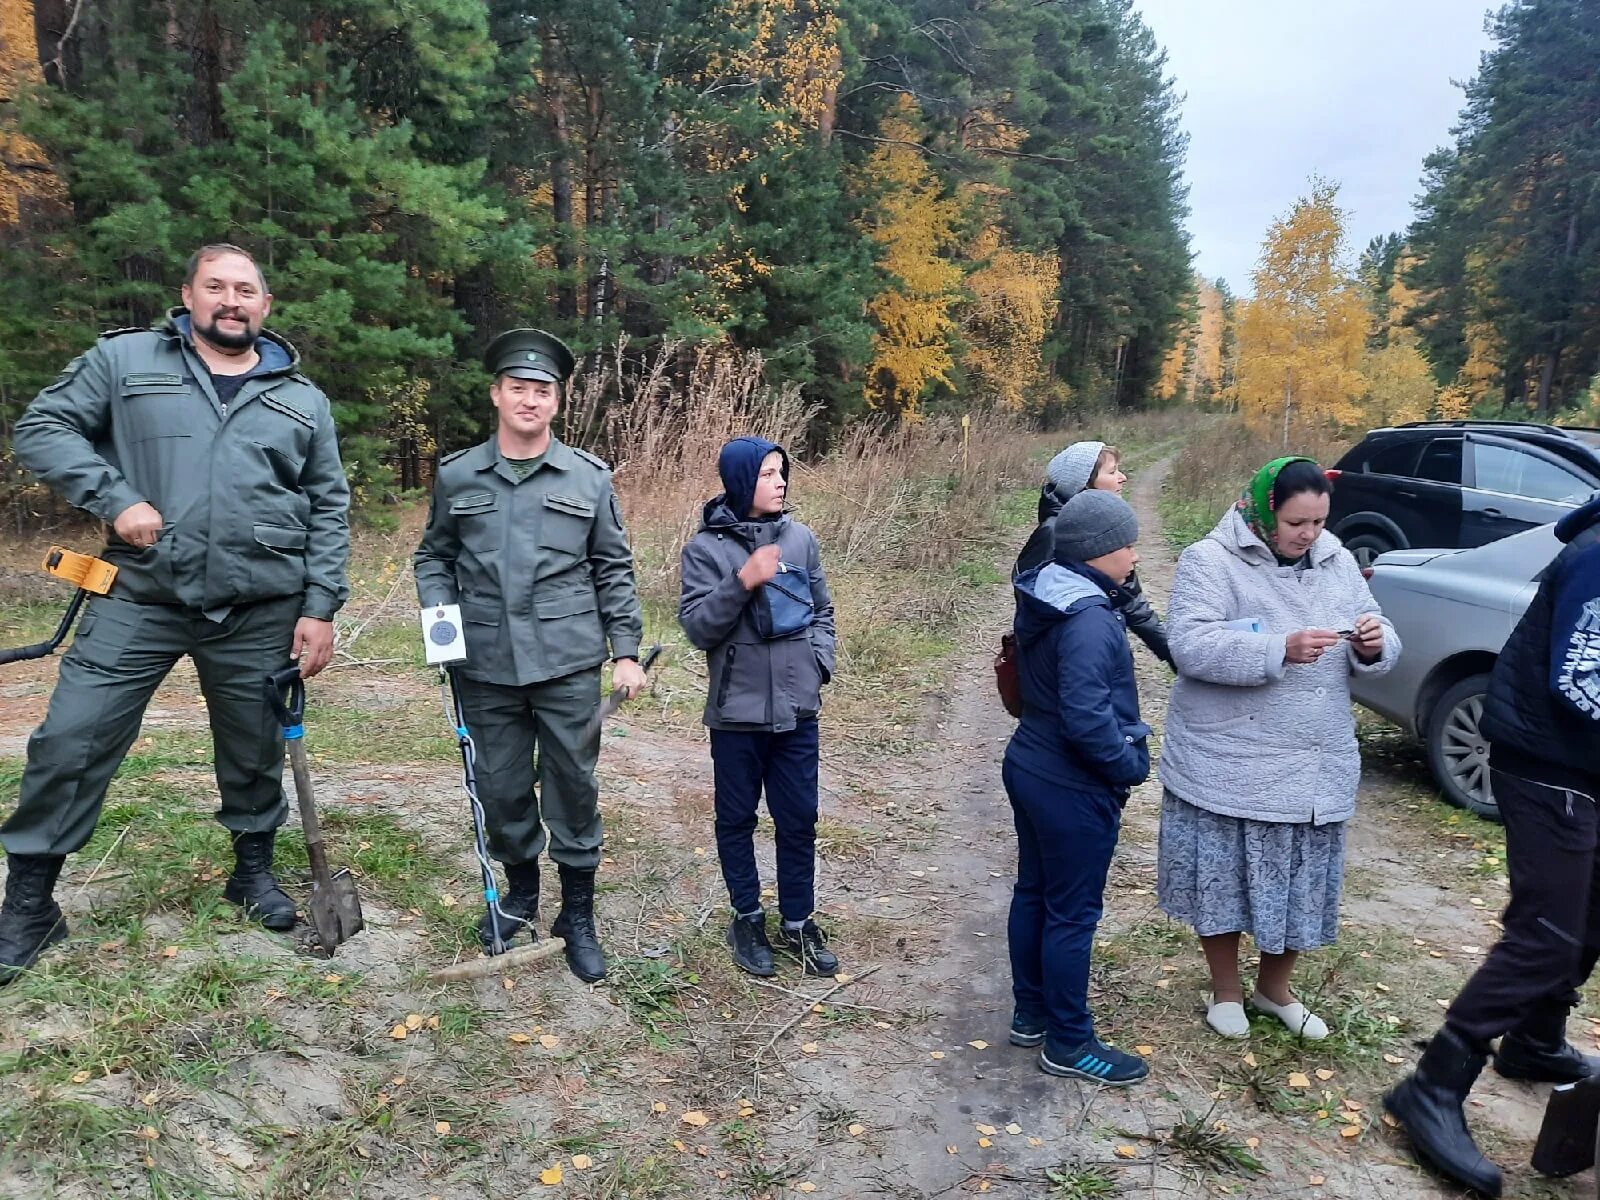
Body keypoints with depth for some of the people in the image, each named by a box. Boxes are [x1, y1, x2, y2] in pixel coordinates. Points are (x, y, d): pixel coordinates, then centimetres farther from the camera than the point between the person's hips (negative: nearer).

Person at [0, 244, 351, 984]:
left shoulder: (303, 400, 8)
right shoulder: (123, 359, 5)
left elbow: (330, 512, 7)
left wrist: (321, 609, 0)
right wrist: (115, 499, -12)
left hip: (260, 614, 1)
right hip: (139, 599, -1)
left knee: (256, 752, 12)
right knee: (69, 742, -1)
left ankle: (254, 870, 35)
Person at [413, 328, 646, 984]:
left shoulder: (590, 477, 3)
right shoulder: (456, 476, 6)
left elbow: (613, 571, 6)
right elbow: (433, 557, 16)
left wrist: (626, 651, 2)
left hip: (569, 665, -1)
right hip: (486, 666, 2)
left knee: (573, 786, 4)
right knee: (501, 788, 12)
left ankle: (578, 915, 21)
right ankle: (520, 889, 36)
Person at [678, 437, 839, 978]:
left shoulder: (800, 538, 4)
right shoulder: (707, 547, -7)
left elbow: (822, 611, 15)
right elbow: (697, 627, -13)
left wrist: (820, 662, 0)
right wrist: (742, 582, -24)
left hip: (797, 710, 3)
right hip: (737, 712, -3)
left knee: (799, 819, 11)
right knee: (737, 819, 12)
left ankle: (797, 921, 27)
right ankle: (747, 919, 29)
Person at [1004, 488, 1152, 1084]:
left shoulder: (1042, 596, 4)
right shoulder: (1088, 620, -26)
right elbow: (1086, 716, -31)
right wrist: (1132, 766, -13)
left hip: (1031, 766, 9)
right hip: (1073, 788, -9)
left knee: (1033, 892, 19)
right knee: (1072, 914, 5)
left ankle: (1031, 1013, 35)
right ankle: (1069, 1043, 21)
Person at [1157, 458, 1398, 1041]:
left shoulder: (1337, 562, 7)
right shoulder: (1210, 561, -11)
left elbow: (1377, 647, 10)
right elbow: (1190, 645, -23)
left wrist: (1373, 645, -14)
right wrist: (1281, 650, -31)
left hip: (1317, 768, 5)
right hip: (1228, 765, -5)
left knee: (1301, 883, 15)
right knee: (1223, 879, 8)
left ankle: (1274, 986, 39)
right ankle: (1225, 988, 32)